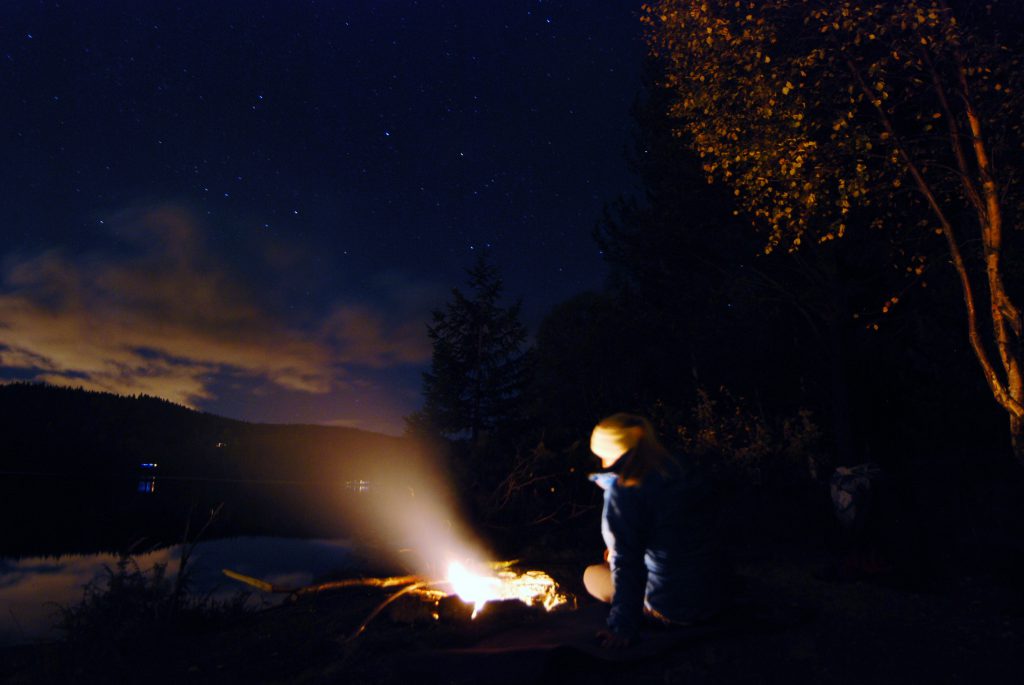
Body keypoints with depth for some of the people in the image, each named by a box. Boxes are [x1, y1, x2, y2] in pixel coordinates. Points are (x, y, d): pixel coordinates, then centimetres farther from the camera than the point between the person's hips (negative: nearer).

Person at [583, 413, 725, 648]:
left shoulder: (624, 492, -20)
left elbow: (626, 564, -21)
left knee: (592, 575, 15)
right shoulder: (686, 469, 1)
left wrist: (623, 628, -16)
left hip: (672, 611, -7)